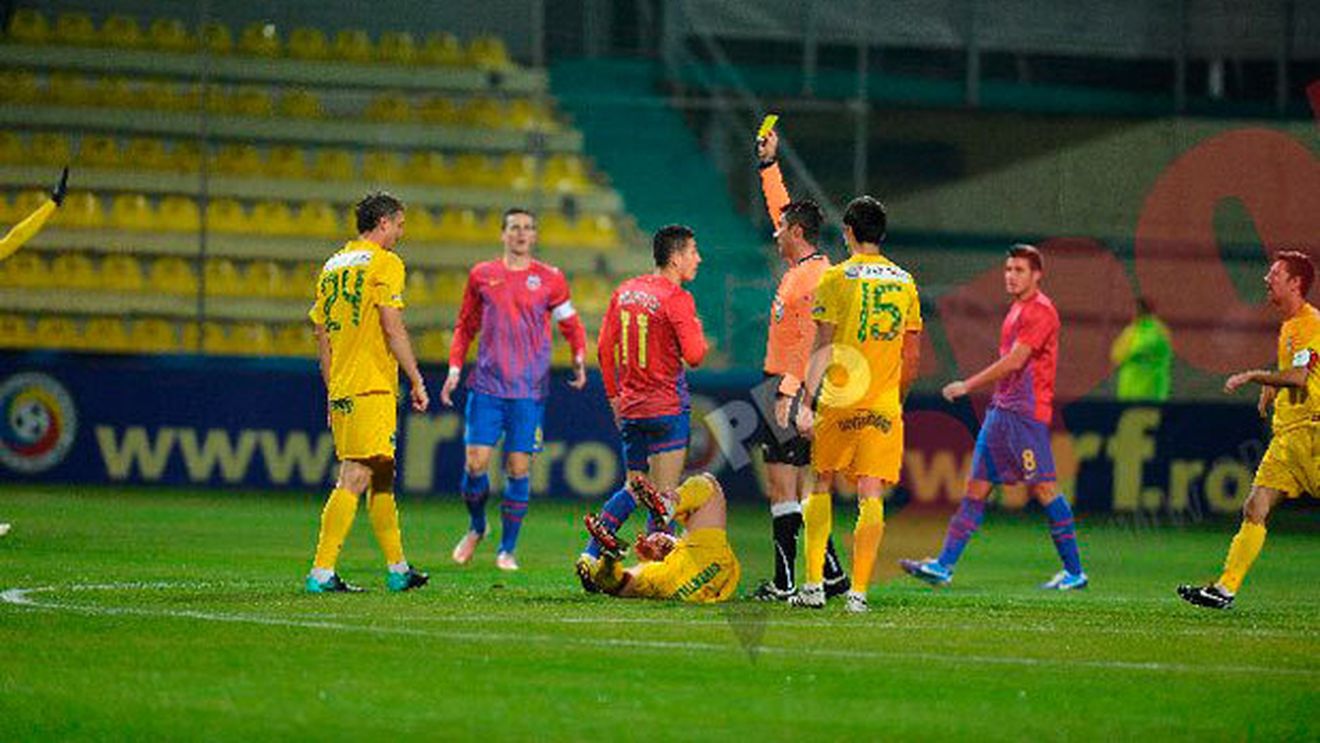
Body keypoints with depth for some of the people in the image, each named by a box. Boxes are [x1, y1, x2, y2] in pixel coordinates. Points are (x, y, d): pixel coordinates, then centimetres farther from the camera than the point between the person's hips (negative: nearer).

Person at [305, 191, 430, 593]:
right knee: (355, 478, -10)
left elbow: (322, 336, 17)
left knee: (382, 478, 16)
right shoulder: (384, 263, -6)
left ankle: (398, 569, 23)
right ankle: (322, 572, -16)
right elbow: (392, 327, -13)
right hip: (372, 387, -8)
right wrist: (416, 381, -8)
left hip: (340, 390, 8)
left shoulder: (333, 266, 16)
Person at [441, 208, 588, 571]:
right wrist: (454, 368, 7)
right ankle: (476, 527, 22)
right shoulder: (481, 276, 7)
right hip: (486, 386, 1)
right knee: (475, 463, -5)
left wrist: (579, 360, -4)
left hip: (529, 390, -1)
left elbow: (571, 325, 13)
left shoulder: (550, 279, 4)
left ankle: (507, 549, 9)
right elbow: (465, 326, 17)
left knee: (519, 469, -2)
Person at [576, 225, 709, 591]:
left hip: (630, 408, 7)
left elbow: (605, 348, 11)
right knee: (665, 493, -2)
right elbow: (694, 356, -16)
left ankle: (590, 555, 7)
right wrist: (698, 331, 5)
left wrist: (614, 396, 19)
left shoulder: (625, 291, 8)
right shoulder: (677, 299, -13)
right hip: (667, 408, -7)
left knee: (635, 488, 17)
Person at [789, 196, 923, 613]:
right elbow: (912, 355, 10)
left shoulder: (836, 278, -4)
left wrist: (807, 403, -6)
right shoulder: (904, 282, 8)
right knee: (871, 496, 1)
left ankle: (814, 583, 6)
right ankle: (859, 591, -5)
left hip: (839, 401, -2)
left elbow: (823, 348, -8)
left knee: (822, 485, 11)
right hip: (884, 406, 2)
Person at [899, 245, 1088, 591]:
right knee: (977, 487, 6)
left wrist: (968, 385, -16)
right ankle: (944, 566, 5)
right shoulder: (1017, 310, 18)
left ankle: (1074, 572, -1)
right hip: (1001, 409, 9)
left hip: (1026, 413, -9)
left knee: (1043, 487, -7)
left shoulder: (1040, 311, -11)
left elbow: (1014, 361, -19)